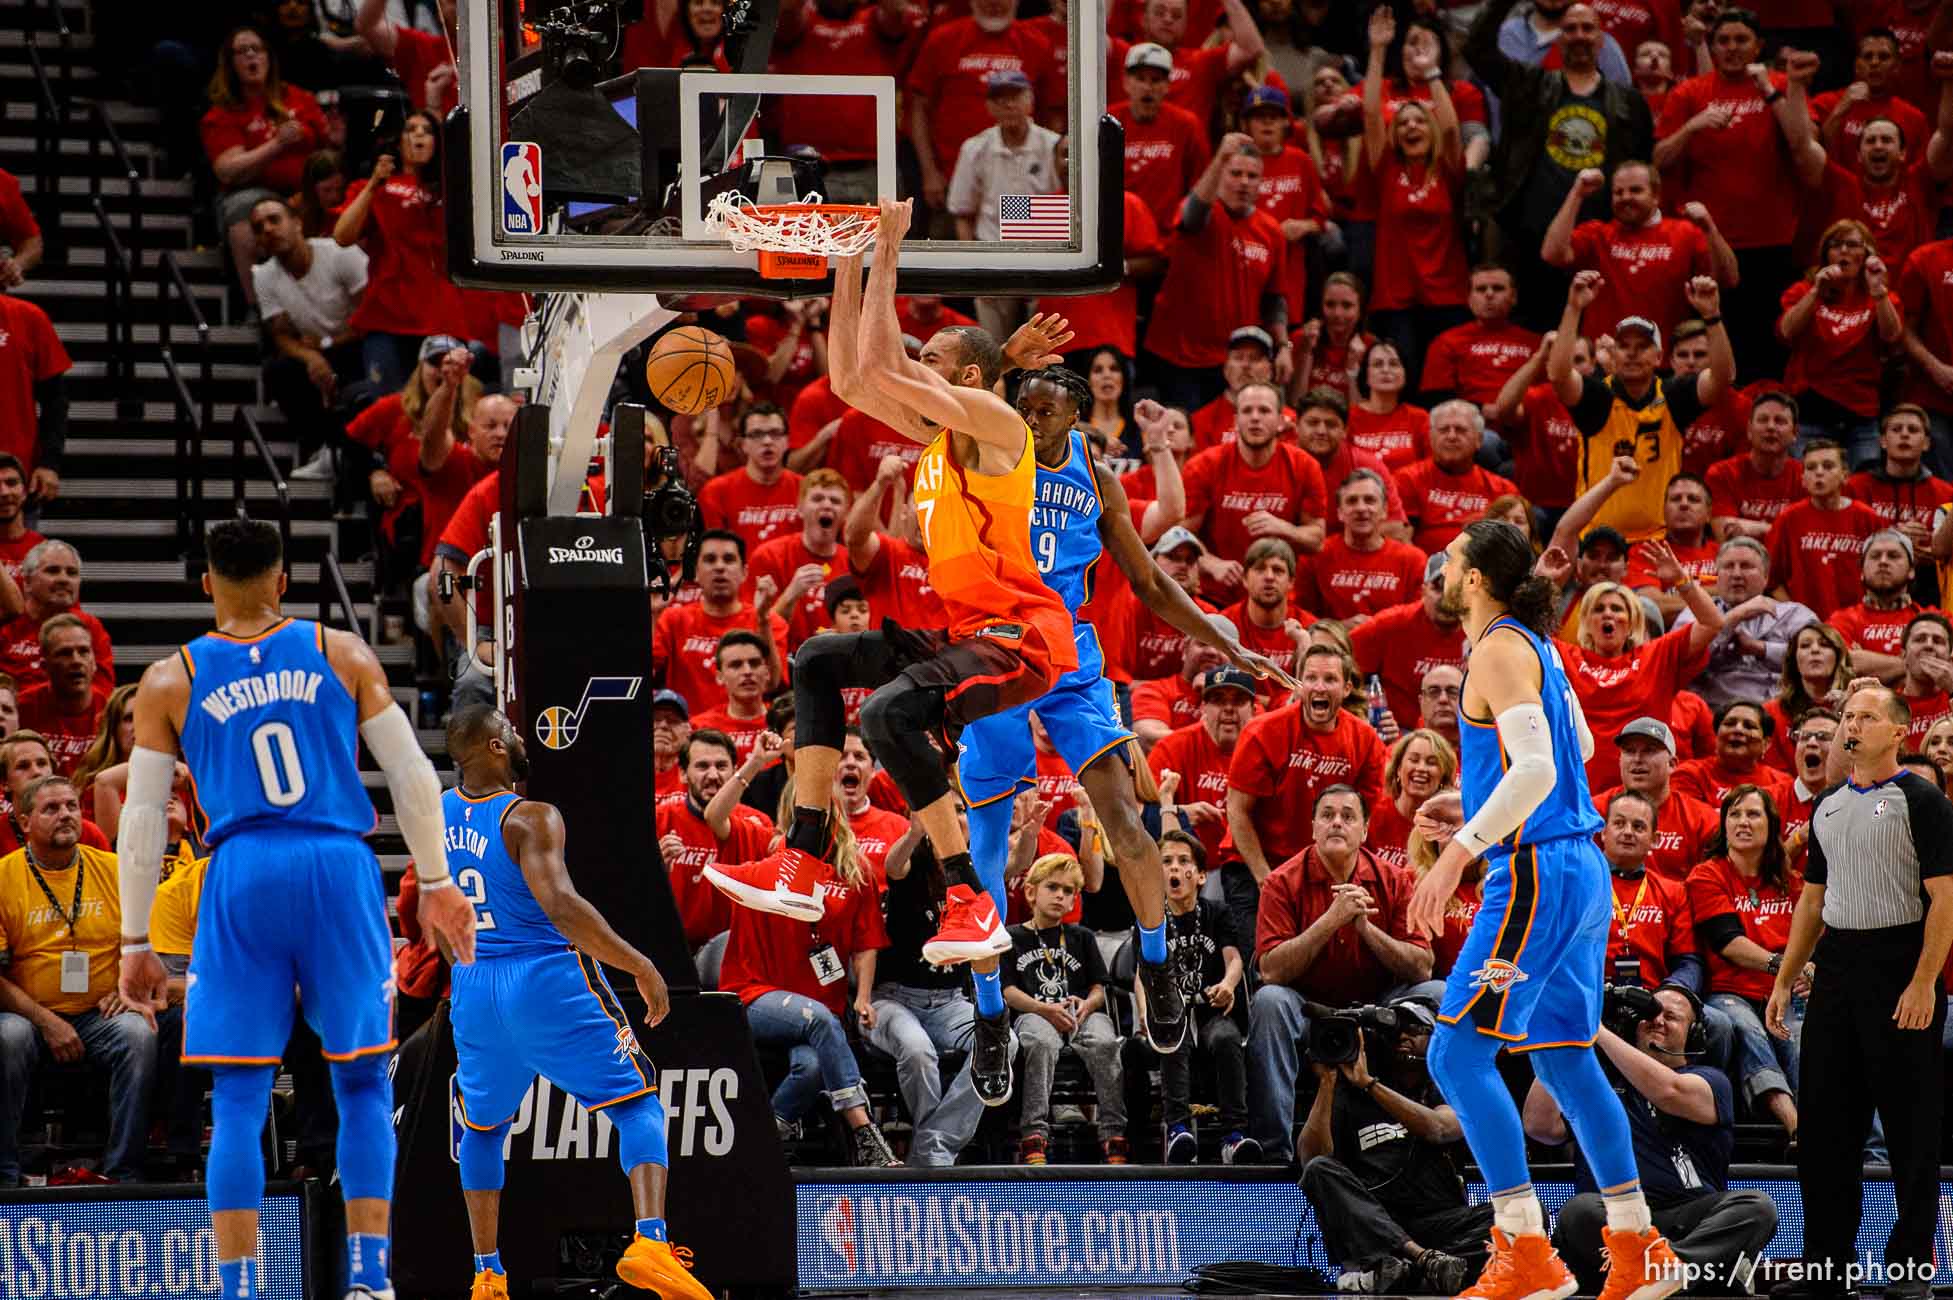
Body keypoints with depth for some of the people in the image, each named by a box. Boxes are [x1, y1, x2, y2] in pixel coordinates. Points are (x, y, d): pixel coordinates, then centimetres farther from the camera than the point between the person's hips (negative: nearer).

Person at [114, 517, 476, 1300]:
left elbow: (141, 818, 6)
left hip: (241, 878, 0)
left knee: (238, 1101, 3)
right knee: (362, 1084, 9)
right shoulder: (342, 655, 9)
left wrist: (136, 943, 10)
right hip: (340, 867, 0)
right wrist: (435, 884, 15)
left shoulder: (170, 683, 8)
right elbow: (412, 775, 7)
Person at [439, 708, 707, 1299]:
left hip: (475, 985, 6)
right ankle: (650, 1241, -21)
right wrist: (640, 966, -23)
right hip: (552, 981, -6)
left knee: (483, 1126, 25)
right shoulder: (530, 818, -15)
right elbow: (561, 906, -27)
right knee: (638, 1105, -1)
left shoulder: (437, 814, 4)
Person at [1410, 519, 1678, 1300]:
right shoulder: (1536, 647, 15)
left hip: (1536, 874, -10)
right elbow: (1579, 745, 29)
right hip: (1581, 870, 10)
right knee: (1563, 1060, 16)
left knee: (1459, 1054, -10)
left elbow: (1536, 768, -25)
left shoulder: (1500, 650, -13)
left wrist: (1458, 852, -28)